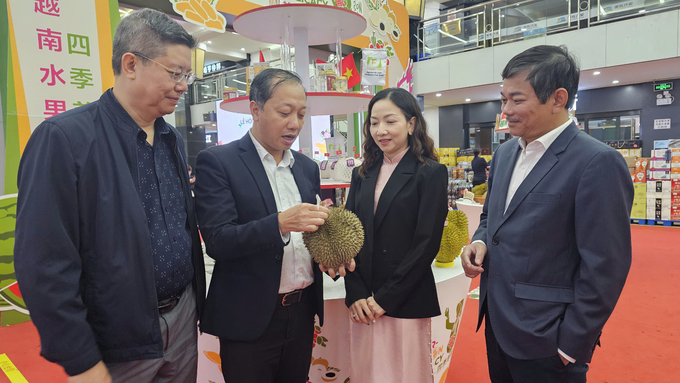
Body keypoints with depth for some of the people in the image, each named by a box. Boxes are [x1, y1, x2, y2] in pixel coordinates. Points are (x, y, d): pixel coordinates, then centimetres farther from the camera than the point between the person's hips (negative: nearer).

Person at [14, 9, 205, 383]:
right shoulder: (64, 138, -17)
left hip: (182, 317, 6)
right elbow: (45, 264, -18)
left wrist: (194, 302, 6)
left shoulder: (173, 139, 5)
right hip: (118, 340, -6)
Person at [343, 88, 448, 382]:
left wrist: (385, 298, -12)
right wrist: (355, 295, -5)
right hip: (362, 303, 4)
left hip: (405, 302, -4)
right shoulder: (362, 174, 9)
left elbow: (426, 244, -11)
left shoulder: (431, 173, -6)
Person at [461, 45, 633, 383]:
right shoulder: (505, 152, 6)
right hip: (497, 322, 7)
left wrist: (572, 346, -13)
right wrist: (479, 241, -4)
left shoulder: (597, 163, -17)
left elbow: (604, 268, -17)